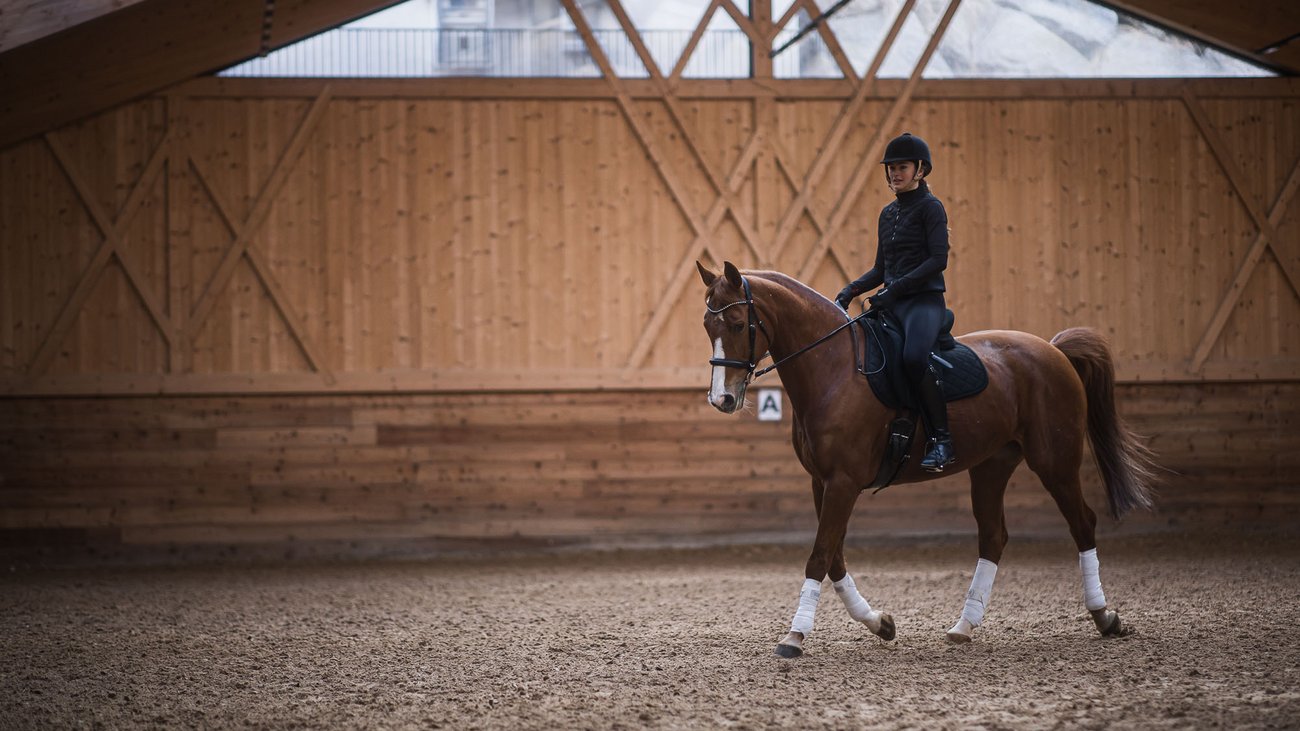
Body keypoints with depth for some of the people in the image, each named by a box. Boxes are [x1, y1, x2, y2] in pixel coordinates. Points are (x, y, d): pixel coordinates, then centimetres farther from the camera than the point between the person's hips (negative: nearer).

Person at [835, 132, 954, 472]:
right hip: (893, 304, 9)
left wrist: (896, 288, -20)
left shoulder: (930, 207, -3)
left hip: (925, 300, -9)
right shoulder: (888, 214, 19)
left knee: (914, 355, -36)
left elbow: (938, 260, -14)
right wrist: (851, 290, 6)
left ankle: (941, 440, -30)